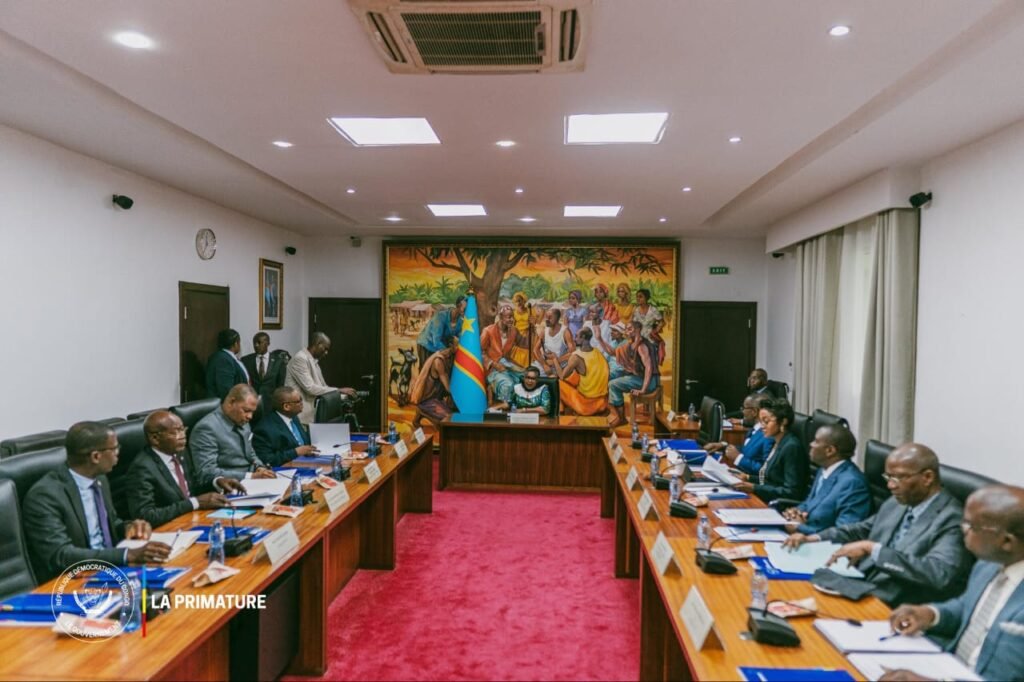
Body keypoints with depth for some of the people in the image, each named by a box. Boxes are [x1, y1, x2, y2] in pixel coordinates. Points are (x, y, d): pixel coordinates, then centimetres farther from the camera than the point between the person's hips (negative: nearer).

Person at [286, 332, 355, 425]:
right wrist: (338, 391, -17)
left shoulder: (315, 362, 15)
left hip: (311, 416, 9)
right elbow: (310, 388, -20)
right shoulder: (300, 359, -13)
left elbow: (323, 387, 17)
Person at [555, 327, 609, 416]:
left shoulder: (577, 356, -19)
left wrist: (554, 359, -1)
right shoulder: (597, 352, 1)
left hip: (586, 404, -7)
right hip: (602, 401, 7)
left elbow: (562, 376, -12)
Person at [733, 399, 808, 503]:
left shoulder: (791, 447, -16)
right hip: (766, 499, 8)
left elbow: (792, 492, -19)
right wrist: (748, 478, 5)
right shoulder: (778, 443, 11)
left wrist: (754, 488, -21)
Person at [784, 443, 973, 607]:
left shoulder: (951, 520, -14)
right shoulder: (896, 504, 10)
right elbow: (862, 530, 23)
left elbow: (938, 574, -28)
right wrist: (813, 538, 7)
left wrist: (872, 549, -26)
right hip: (856, 588, 7)